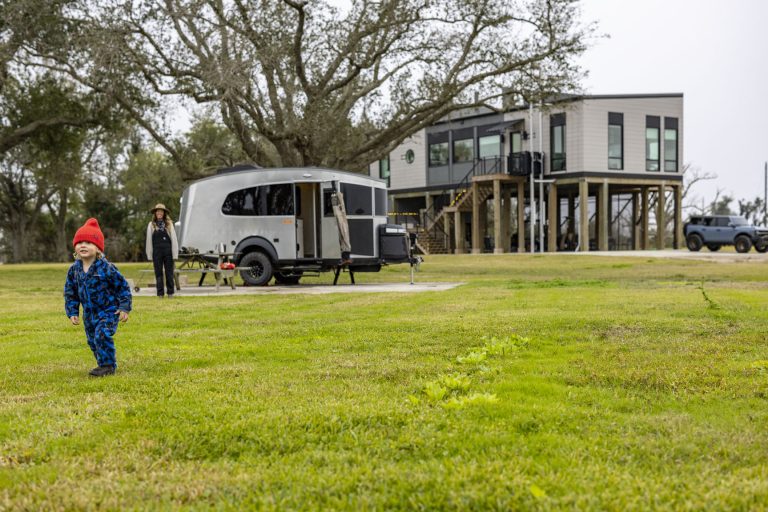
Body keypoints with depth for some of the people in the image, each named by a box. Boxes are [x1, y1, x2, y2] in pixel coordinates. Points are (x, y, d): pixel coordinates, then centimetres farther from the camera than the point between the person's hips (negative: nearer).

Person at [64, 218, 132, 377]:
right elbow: (70, 292, 9)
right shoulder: (74, 269, -2)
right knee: (92, 340, 12)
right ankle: (104, 364, 29)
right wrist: (72, 312, 4)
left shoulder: (106, 268, -18)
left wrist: (124, 308, -12)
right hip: (89, 313, 6)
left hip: (108, 310, -6)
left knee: (102, 335, -21)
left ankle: (108, 365, -9)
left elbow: (123, 286, -10)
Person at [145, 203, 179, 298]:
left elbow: (174, 239, 3)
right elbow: (149, 240, 6)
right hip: (157, 252, 0)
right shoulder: (151, 225, 5)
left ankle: (170, 293, 11)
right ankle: (160, 293, 7)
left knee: (169, 273, 3)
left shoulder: (169, 224, 4)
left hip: (168, 251, 0)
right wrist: (149, 255, 2)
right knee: (158, 273, 3)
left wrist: (175, 254, -3)